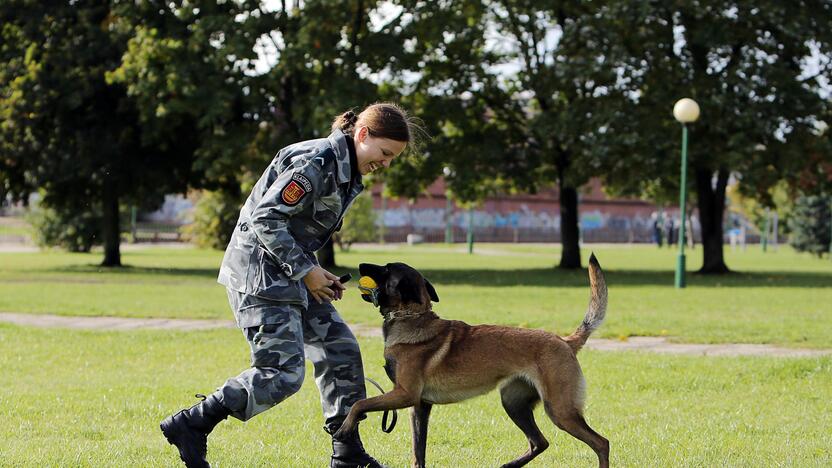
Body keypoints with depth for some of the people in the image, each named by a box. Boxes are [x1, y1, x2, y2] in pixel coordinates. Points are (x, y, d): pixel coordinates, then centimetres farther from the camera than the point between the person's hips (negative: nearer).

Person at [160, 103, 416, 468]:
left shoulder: (344, 172, 14)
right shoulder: (315, 163, -18)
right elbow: (266, 219, -22)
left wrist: (319, 276, 8)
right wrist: (306, 270, -17)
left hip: (290, 273, 11)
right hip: (261, 272, -10)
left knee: (340, 349, 9)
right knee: (283, 372, -14)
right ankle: (188, 426, -7)